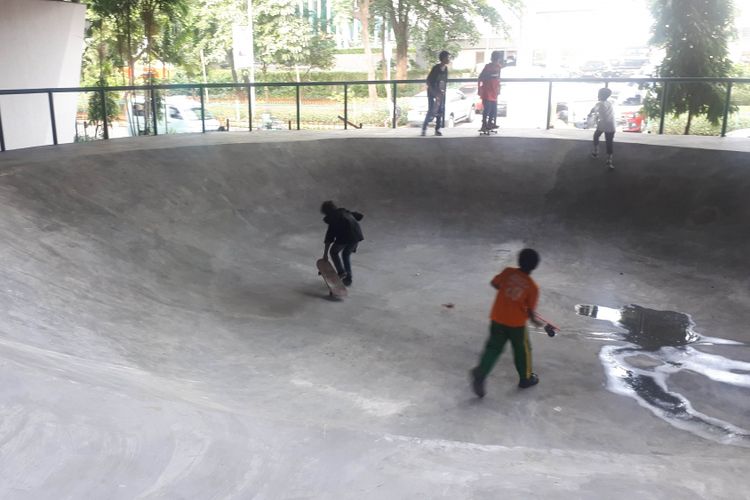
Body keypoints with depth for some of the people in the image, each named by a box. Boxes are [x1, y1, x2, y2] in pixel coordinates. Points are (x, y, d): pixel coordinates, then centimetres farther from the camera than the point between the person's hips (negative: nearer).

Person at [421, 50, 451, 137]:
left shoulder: (445, 69, 4)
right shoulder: (436, 68, -15)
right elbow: (428, 81, -16)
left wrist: (443, 91, 1)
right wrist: (435, 92, -20)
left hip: (440, 93, 6)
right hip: (432, 92, -6)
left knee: (440, 111, 1)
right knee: (431, 111, -10)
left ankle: (437, 130, 9)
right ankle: (424, 128, 5)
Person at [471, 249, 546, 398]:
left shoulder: (508, 272, -6)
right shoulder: (533, 287, -11)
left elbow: (494, 283, 6)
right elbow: (530, 311, -7)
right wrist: (536, 322, 13)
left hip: (497, 318, 2)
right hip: (516, 323, -2)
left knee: (493, 348, 11)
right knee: (523, 350, 19)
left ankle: (480, 373, -7)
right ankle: (526, 378, 35)